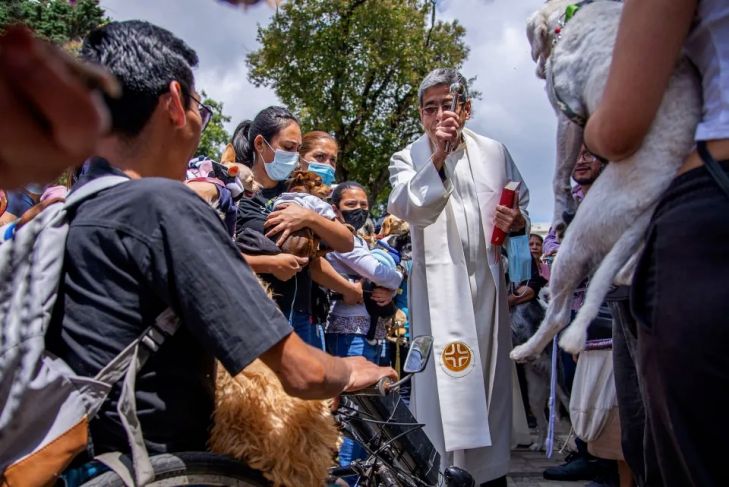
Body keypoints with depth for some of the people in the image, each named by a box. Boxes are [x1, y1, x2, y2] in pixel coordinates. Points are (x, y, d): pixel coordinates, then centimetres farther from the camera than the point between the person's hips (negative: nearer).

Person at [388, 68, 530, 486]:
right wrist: (437, 157, -21)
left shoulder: (495, 152, 9)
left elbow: (522, 203, 18)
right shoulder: (408, 158, 3)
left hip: (487, 279, 3)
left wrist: (518, 221, -5)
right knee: (445, 379, -8)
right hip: (440, 284, -3)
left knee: (491, 376, 11)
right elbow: (404, 207, -16)